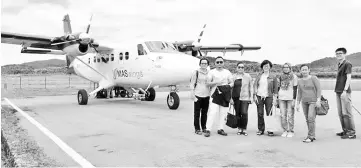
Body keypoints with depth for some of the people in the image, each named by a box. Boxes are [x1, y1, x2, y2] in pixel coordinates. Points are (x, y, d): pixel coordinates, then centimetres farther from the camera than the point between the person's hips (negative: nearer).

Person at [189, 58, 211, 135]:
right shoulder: (196, 72, -1)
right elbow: (192, 84, -1)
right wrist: (192, 94, -7)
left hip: (206, 95, 3)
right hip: (198, 95, -3)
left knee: (205, 112, 10)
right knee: (197, 113, 2)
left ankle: (204, 128, 22)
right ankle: (197, 129, 10)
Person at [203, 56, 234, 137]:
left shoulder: (227, 72, 14)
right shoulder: (212, 72, 7)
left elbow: (232, 83, 12)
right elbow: (208, 83, 1)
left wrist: (228, 86, -9)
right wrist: (215, 83, -17)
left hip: (225, 95, 3)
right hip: (215, 94, -3)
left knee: (223, 113, 4)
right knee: (212, 112, -13)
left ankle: (220, 129, 16)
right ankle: (208, 130, -11)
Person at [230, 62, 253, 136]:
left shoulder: (248, 76, 7)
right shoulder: (233, 77, 7)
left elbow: (251, 87, 11)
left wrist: (251, 97, 6)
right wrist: (231, 98, 2)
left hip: (245, 98, -1)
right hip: (236, 98, 1)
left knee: (244, 113, -11)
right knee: (238, 114, 4)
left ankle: (244, 129, 1)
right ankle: (239, 128, 16)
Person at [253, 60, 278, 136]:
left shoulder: (273, 76, 3)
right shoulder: (259, 76, 8)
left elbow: (275, 88, 5)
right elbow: (255, 85, 8)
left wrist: (275, 98, -1)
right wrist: (255, 95, 0)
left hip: (268, 97, -2)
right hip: (259, 96, 2)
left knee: (269, 113, -6)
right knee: (260, 114, 3)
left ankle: (270, 130, 0)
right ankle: (261, 129, 12)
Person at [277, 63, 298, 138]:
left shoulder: (294, 76, 0)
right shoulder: (280, 77, 11)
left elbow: (295, 89, -3)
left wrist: (294, 100, -9)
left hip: (290, 98, -3)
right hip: (281, 98, 4)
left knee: (290, 115, -3)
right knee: (283, 115, 3)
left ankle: (291, 131, 8)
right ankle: (285, 130, 12)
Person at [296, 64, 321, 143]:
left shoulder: (314, 78, -6)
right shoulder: (300, 81, 9)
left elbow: (319, 89, -10)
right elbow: (299, 93, 13)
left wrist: (318, 100, -19)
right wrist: (298, 104, 10)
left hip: (313, 101, -6)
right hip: (304, 102, 6)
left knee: (311, 118, -14)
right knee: (308, 120, 6)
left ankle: (310, 136, -8)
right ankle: (313, 136, 17)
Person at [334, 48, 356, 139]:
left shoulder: (347, 64, -7)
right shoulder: (339, 64, 17)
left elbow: (349, 78, -14)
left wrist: (345, 90, -21)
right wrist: (338, 90, 17)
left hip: (345, 92, -8)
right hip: (338, 92, 8)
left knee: (346, 113, -6)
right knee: (340, 113, 11)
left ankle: (352, 132, 0)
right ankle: (345, 131, 19)